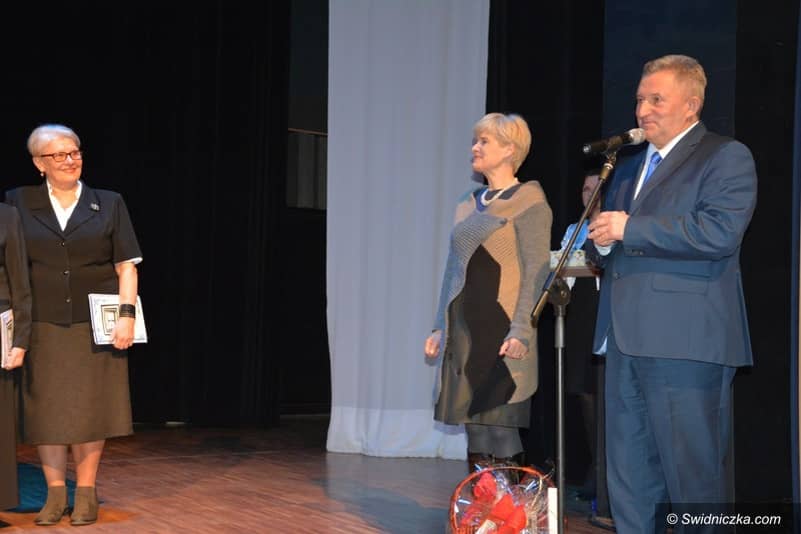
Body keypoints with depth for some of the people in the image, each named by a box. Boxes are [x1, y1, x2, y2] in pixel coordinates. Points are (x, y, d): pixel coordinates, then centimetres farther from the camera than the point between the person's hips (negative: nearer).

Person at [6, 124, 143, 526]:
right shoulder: (18, 203, 4)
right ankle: (55, 492, 12)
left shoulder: (109, 204, 5)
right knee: (46, 408, 2)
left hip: (95, 324, 0)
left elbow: (126, 266, 3)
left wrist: (126, 315, -8)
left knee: (90, 408, 3)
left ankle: (85, 493, 12)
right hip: (43, 325, 0)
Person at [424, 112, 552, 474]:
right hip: (464, 329, 7)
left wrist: (521, 332, -20)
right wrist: (440, 328, 16)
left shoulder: (528, 200, -6)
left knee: (500, 431, -8)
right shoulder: (468, 204, 16)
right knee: (475, 432, 8)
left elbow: (536, 272, -12)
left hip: (501, 330, -7)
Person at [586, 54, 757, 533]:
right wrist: (603, 239, 2)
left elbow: (720, 231, -18)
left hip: (687, 341, -8)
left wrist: (630, 229, -14)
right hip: (627, 339, 8)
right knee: (629, 476, 11)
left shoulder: (726, 157, -2)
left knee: (695, 477, -4)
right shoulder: (629, 166, 22)